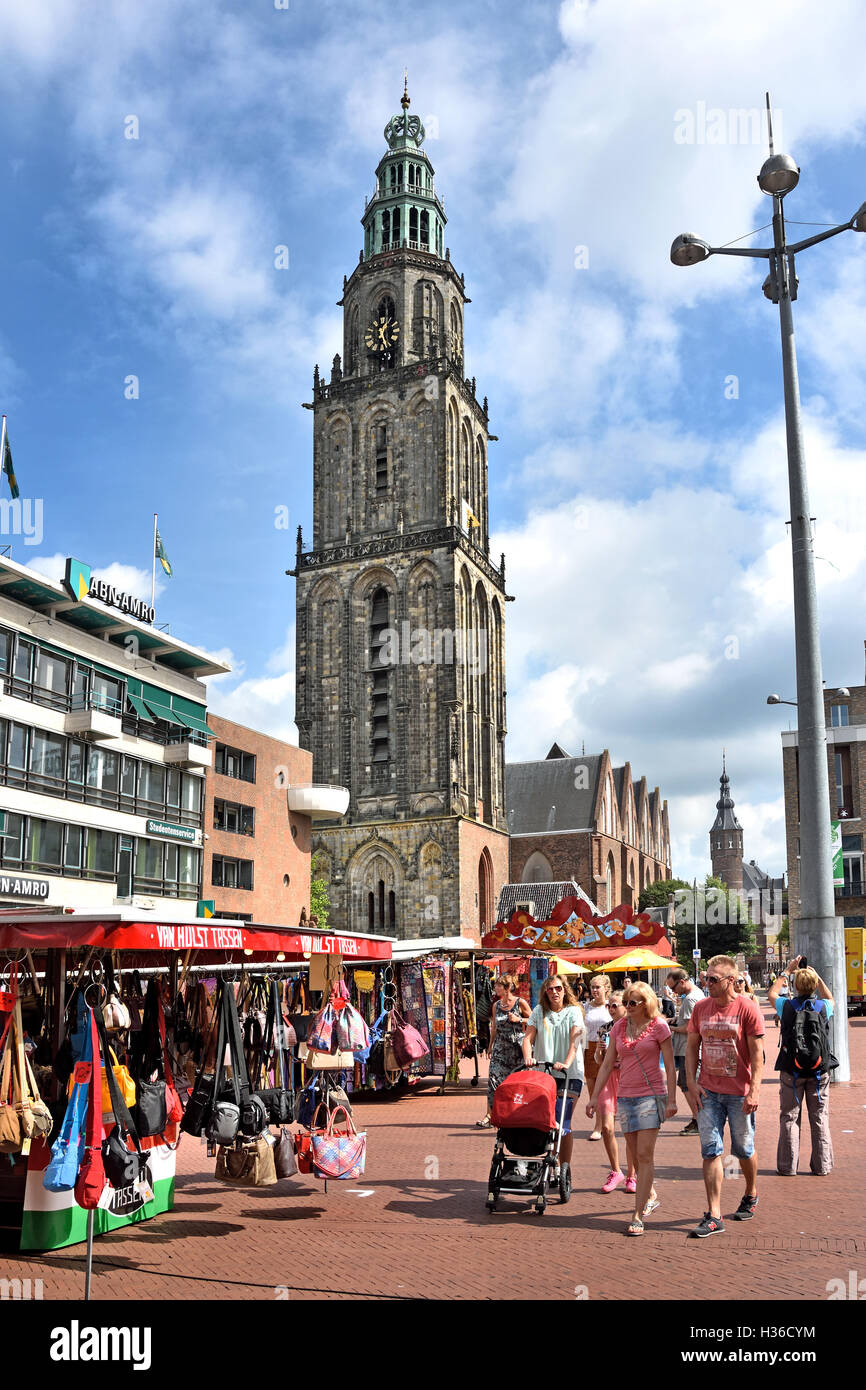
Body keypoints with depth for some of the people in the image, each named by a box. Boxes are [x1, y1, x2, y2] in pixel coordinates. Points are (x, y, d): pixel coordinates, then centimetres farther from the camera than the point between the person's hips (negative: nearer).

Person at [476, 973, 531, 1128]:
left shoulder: (520, 1003, -6)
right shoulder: (496, 1005, 9)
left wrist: (518, 1019, -14)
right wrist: (491, 1046, 16)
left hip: (517, 1046, -4)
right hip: (500, 1047, 4)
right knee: (493, 1079, -5)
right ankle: (490, 1114, -4)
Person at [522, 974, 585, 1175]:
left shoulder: (574, 1011, 3)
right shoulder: (539, 1011, 11)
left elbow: (575, 1040, -9)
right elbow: (528, 1038, 3)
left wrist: (567, 1063, -25)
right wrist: (528, 1057, -16)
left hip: (570, 1075, -3)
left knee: (563, 1123, -6)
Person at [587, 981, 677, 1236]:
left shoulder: (658, 1026, -5)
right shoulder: (619, 1027, 8)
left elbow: (670, 1066, -3)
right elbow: (607, 1065, 11)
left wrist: (671, 1100, -9)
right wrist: (594, 1097, 7)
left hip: (651, 1095, -5)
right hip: (625, 1097, 5)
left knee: (644, 1155, -9)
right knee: (634, 1155, 12)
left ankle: (638, 1216, -7)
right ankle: (651, 1197, 35)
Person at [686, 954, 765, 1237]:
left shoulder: (747, 1008, -10)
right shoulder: (701, 1008, 2)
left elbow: (757, 1053, -10)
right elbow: (691, 1046, 9)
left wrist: (754, 1090, -15)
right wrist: (692, 1082, 0)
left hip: (740, 1092, -3)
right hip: (708, 1091, 3)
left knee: (744, 1149, 12)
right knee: (711, 1151, -1)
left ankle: (751, 1196, 39)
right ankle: (714, 1216, 2)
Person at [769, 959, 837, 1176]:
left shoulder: (787, 1006, -10)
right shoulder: (823, 1007, -7)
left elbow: (772, 994, 13)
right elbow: (830, 998, 19)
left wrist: (787, 971, 16)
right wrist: (817, 976, 16)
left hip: (791, 1070, -1)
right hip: (819, 1069, 1)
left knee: (789, 1117, 7)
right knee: (820, 1118, 9)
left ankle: (788, 1166, 10)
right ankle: (822, 1165, 14)